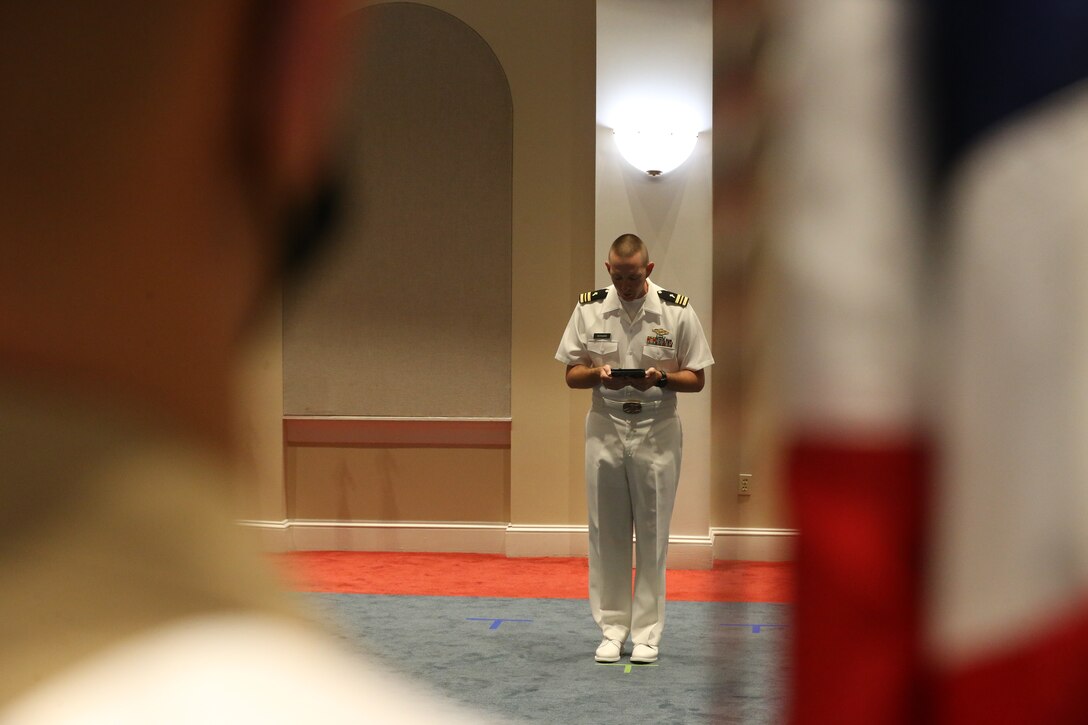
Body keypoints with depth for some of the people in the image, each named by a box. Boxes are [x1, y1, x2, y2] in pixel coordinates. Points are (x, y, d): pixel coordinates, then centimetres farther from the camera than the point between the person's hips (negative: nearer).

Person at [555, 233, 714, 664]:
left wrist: (661, 378, -21)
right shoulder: (589, 309, -1)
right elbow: (572, 374, 4)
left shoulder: (677, 311, -6)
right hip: (605, 429, 2)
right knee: (607, 533, 6)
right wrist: (598, 374, -18)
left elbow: (696, 379, -1)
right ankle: (612, 629, 16)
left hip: (657, 431, -1)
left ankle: (647, 632, 12)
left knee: (652, 534, 3)